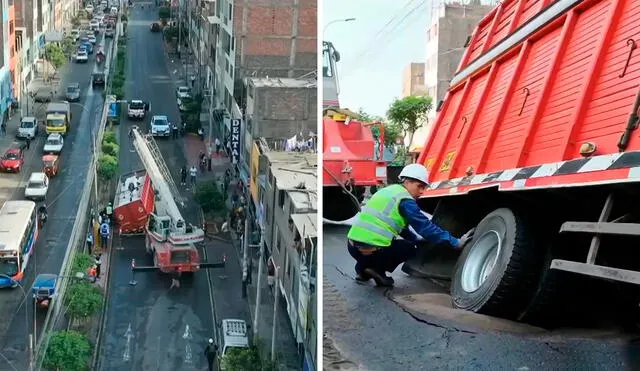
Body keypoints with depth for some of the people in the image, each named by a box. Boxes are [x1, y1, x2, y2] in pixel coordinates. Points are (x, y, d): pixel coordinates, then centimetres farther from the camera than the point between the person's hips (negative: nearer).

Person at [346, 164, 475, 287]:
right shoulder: (405, 200, -6)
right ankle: (377, 269, 2)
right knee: (410, 248, 17)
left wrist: (416, 239, 32)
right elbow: (425, 226, -10)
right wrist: (455, 242, -9)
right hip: (371, 249, -7)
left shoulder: (388, 191, 20)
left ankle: (363, 268, 18)